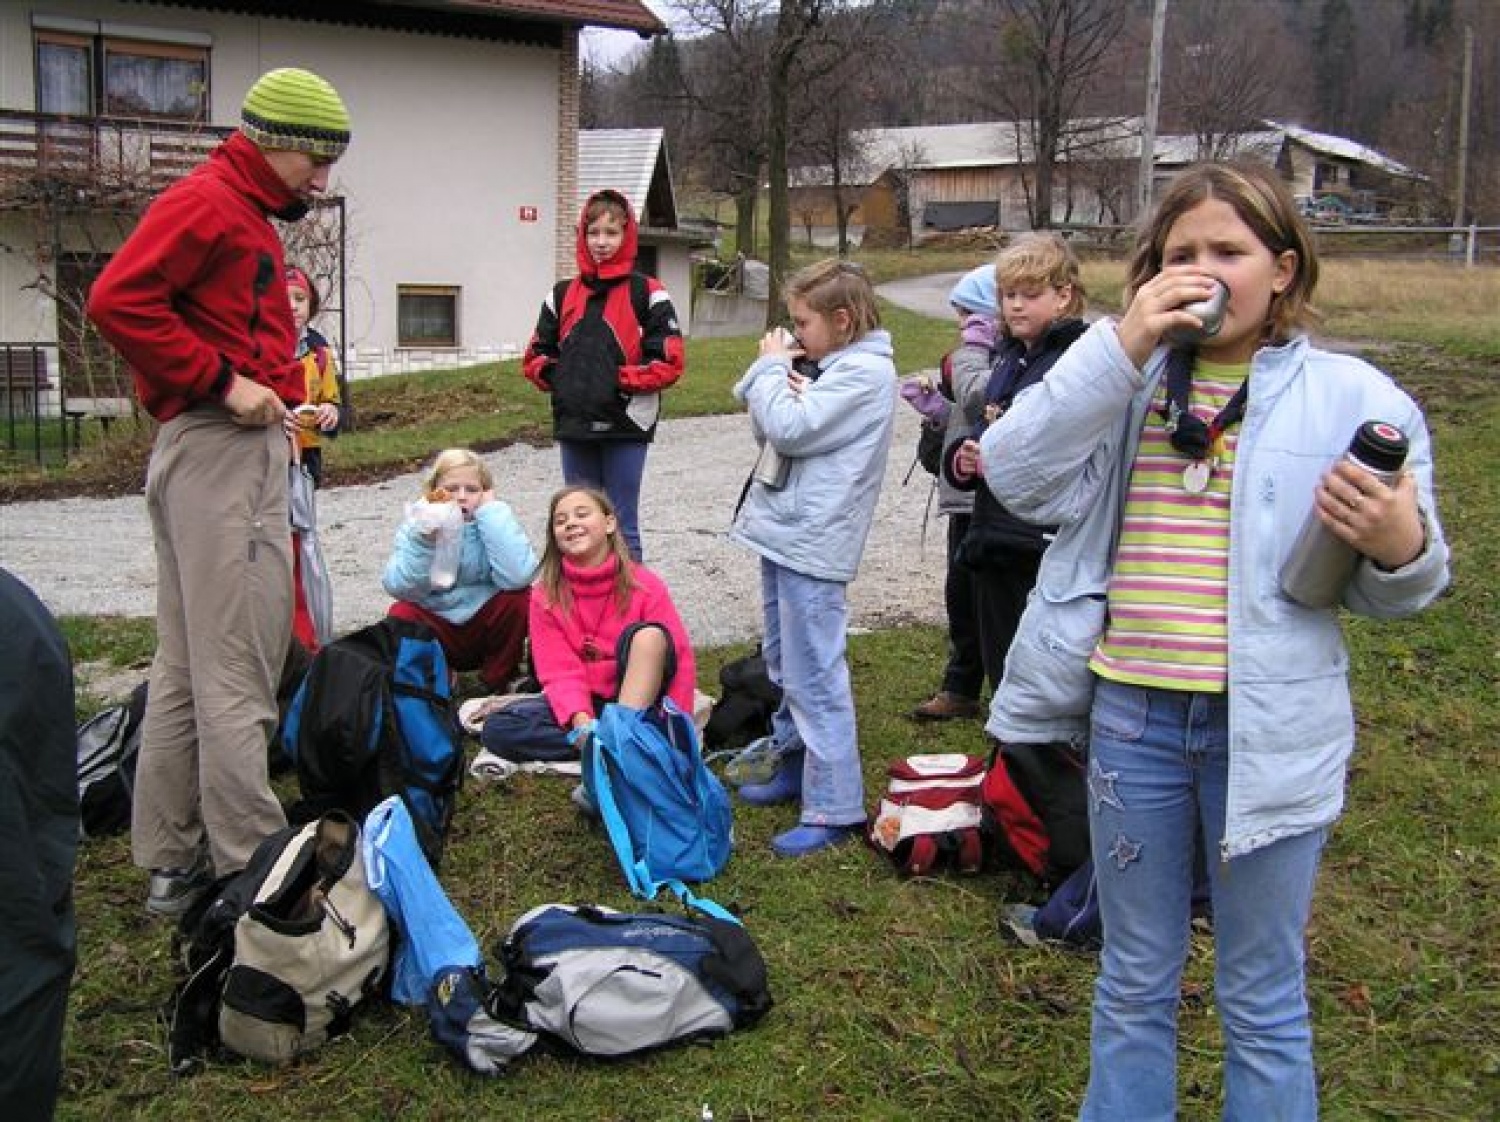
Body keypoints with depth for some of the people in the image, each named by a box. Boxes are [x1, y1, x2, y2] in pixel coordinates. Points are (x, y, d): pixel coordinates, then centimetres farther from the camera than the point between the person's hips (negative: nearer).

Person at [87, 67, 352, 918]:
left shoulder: (253, 221, 22)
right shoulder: (204, 203, -7)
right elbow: (117, 300, -19)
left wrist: (289, 400, 10)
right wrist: (224, 383, -17)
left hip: (254, 450, 10)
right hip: (215, 450, -10)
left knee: (191, 668, 11)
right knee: (232, 672, -7)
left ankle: (178, 862, 18)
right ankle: (255, 869, -2)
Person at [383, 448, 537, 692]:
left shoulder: (494, 522, -12)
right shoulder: (415, 524, -8)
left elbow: (517, 576, -32)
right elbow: (400, 588, -22)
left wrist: (490, 510, -27)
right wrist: (423, 540, -35)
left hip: (485, 626, 0)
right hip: (436, 630, 1)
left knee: (520, 597, -25)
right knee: (401, 615, -26)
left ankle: (497, 682, -4)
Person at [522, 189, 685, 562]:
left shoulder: (646, 293, -3)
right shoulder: (563, 294, 10)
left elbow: (669, 361, -8)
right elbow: (536, 356, 15)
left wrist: (621, 381, -13)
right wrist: (559, 380, -2)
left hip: (626, 428, -4)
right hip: (574, 428, 4)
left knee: (622, 528, 3)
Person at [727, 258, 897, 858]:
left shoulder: (865, 372, -15)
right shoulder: (833, 366, 14)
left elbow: (787, 429, -20)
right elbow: (767, 428, 14)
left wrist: (772, 368, -5)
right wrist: (775, 375, -4)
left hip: (812, 541, -10)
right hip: (786, 531, 10)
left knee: (815, 676, -7)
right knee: (785, 665, 19)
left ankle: (835, 808, -1)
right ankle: (794, 767, 34)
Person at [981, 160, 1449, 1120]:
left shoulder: (1351, 398, -3)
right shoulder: (1122, 381, 4)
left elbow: (1395, 592, 2)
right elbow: (1019, 476, -12)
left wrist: (1401, 548, -22)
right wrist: (1120, 344, -17)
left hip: (1269, 727, -2)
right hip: (1131, 715, 3)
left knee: (1263, 1000, 13)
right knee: (1133, 982, 19)